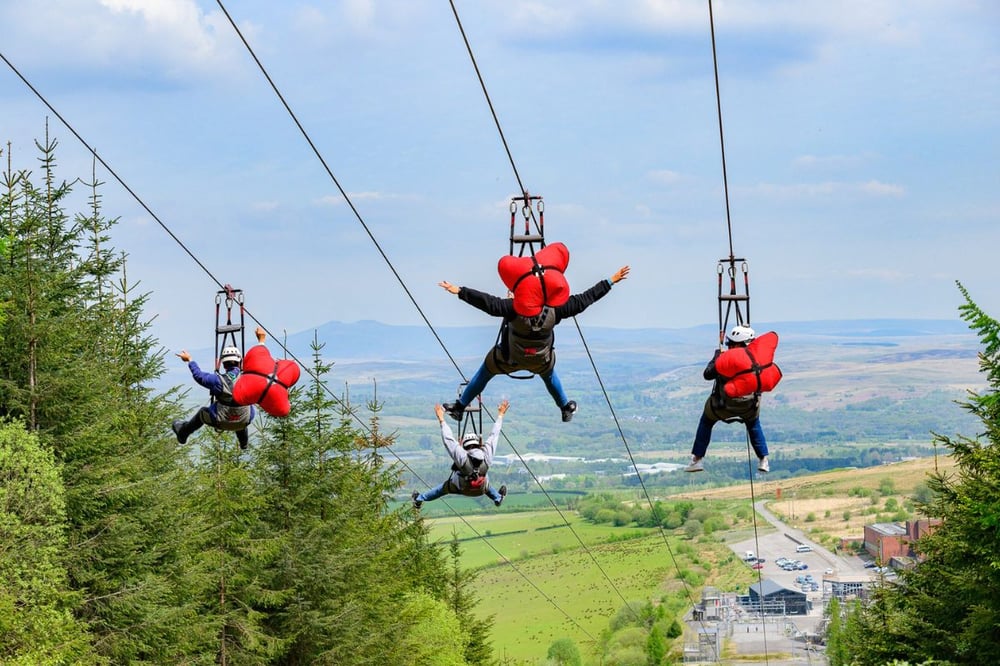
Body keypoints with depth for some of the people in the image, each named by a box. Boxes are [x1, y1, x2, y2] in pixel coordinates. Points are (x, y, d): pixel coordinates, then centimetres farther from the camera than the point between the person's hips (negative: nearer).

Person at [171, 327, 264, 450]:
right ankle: (244, 442, 60)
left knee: (202, 413, 28)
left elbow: (199, 376, -9)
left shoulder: (218, 380, -25)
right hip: (244, 423, 2)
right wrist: (261, 341, 6)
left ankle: (182, 433, 49)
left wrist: (189, 360, 8)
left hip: (221, 422, -2)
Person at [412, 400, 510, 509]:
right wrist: (500, 415, -10)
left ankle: (419, 499, 40)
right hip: (481, 490, 2)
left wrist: (441, 420, -21)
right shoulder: (486, 455, -32)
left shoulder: (462, 457, -38)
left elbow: (448, 439, -30)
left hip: (460, 488, -1)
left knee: (444, 487, 24)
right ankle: (498, 498, 62)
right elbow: (494, 435, -21)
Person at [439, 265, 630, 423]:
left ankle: (460, 406, 36)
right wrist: (610, 281, -14)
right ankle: (566, 408, 56)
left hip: (509, 359, -2)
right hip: (541, 361, 2)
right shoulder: (555, 309, -27)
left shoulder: (515, 308, -36)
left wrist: (460, 291, -41)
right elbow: (584, 300, -21)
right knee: (549, 376, 36)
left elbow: (489, 303, -42)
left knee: (486, 371, 23)